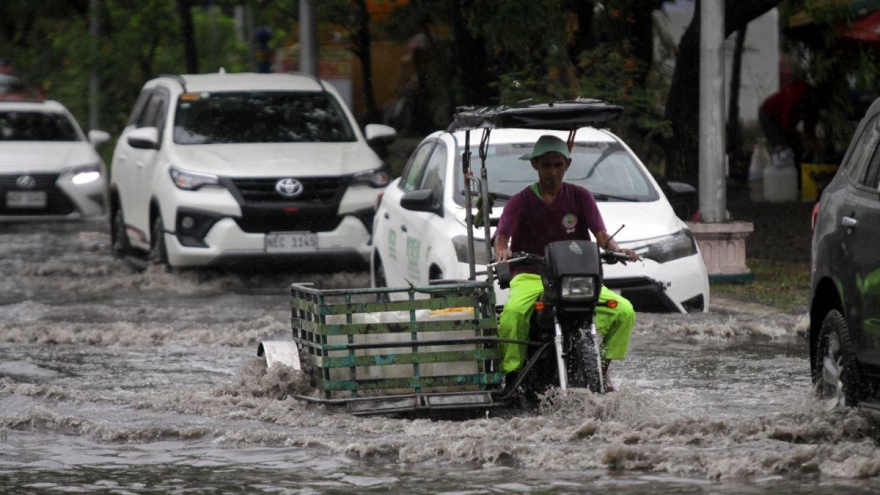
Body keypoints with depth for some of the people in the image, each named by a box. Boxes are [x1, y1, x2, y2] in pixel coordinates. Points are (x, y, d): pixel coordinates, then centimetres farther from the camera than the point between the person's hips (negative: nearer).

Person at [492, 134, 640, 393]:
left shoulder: (580, 196, 8)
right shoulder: (521, 202, 3)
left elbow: (600, 233, -2)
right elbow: (502, 234, -12)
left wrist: (616, 250, -25)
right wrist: (502, 250, -36)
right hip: (530, 277, -2)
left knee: (624, 311, -18)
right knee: (511, 314, -36)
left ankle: (601, 366, -2)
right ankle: (511, 373, -20)